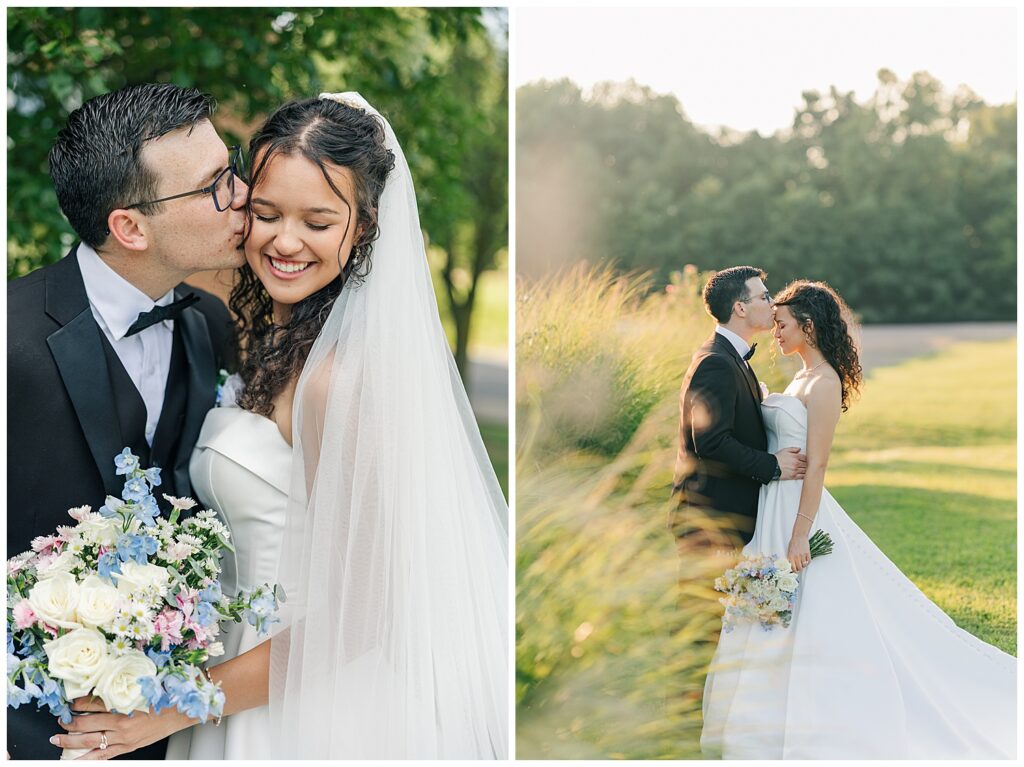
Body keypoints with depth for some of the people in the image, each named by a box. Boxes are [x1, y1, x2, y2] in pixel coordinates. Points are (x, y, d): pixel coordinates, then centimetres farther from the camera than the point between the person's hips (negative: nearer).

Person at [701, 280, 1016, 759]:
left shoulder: (824, 383, -14)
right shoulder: (802, 379, 14)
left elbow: (816, 466, -19)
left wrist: (799, 537, -22)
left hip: (798, 510, -10)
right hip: (773, 509, 10)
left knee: (807, 625, -4)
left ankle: (815, 734, 5)